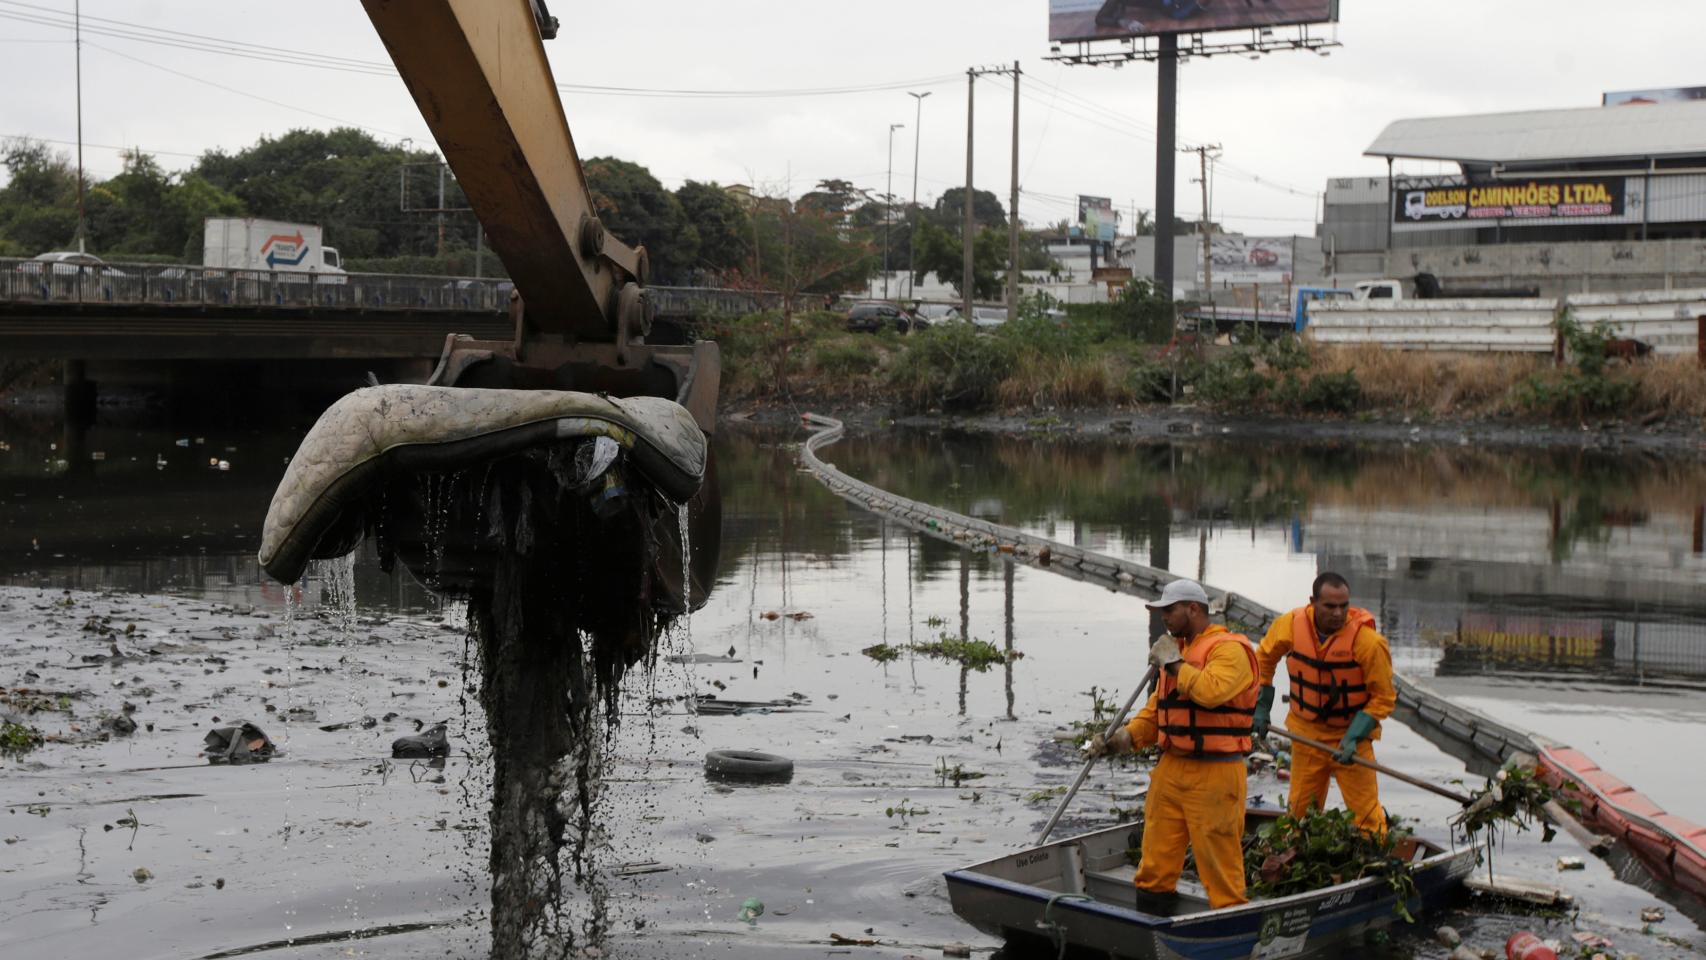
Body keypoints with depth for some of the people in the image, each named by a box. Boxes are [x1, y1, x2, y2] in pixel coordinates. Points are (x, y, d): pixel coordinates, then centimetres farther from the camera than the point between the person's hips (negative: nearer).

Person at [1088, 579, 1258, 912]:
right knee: (1156, 861, 10)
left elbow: (1211, 691, -28)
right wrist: (1125, 737, 5)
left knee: (1219, 860, -4)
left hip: (1213, 774, -8)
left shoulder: (1229, 648, -9)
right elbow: (1156, 708, 20)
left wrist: (1174, 664, -15)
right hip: (1171, 769, 8)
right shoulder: (1175, 649, 18)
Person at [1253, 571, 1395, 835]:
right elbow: (1264, 657, 10)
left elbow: (1383, 697, -13)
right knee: (1300, 809, 13)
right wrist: (1261, 707, 10)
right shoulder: (1291, 625, -11)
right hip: (1306, 732, 3)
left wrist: (1354, 737, -21)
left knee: (1366, 811, -5)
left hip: (1350, 735, -3)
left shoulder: (1368, 640, -22)